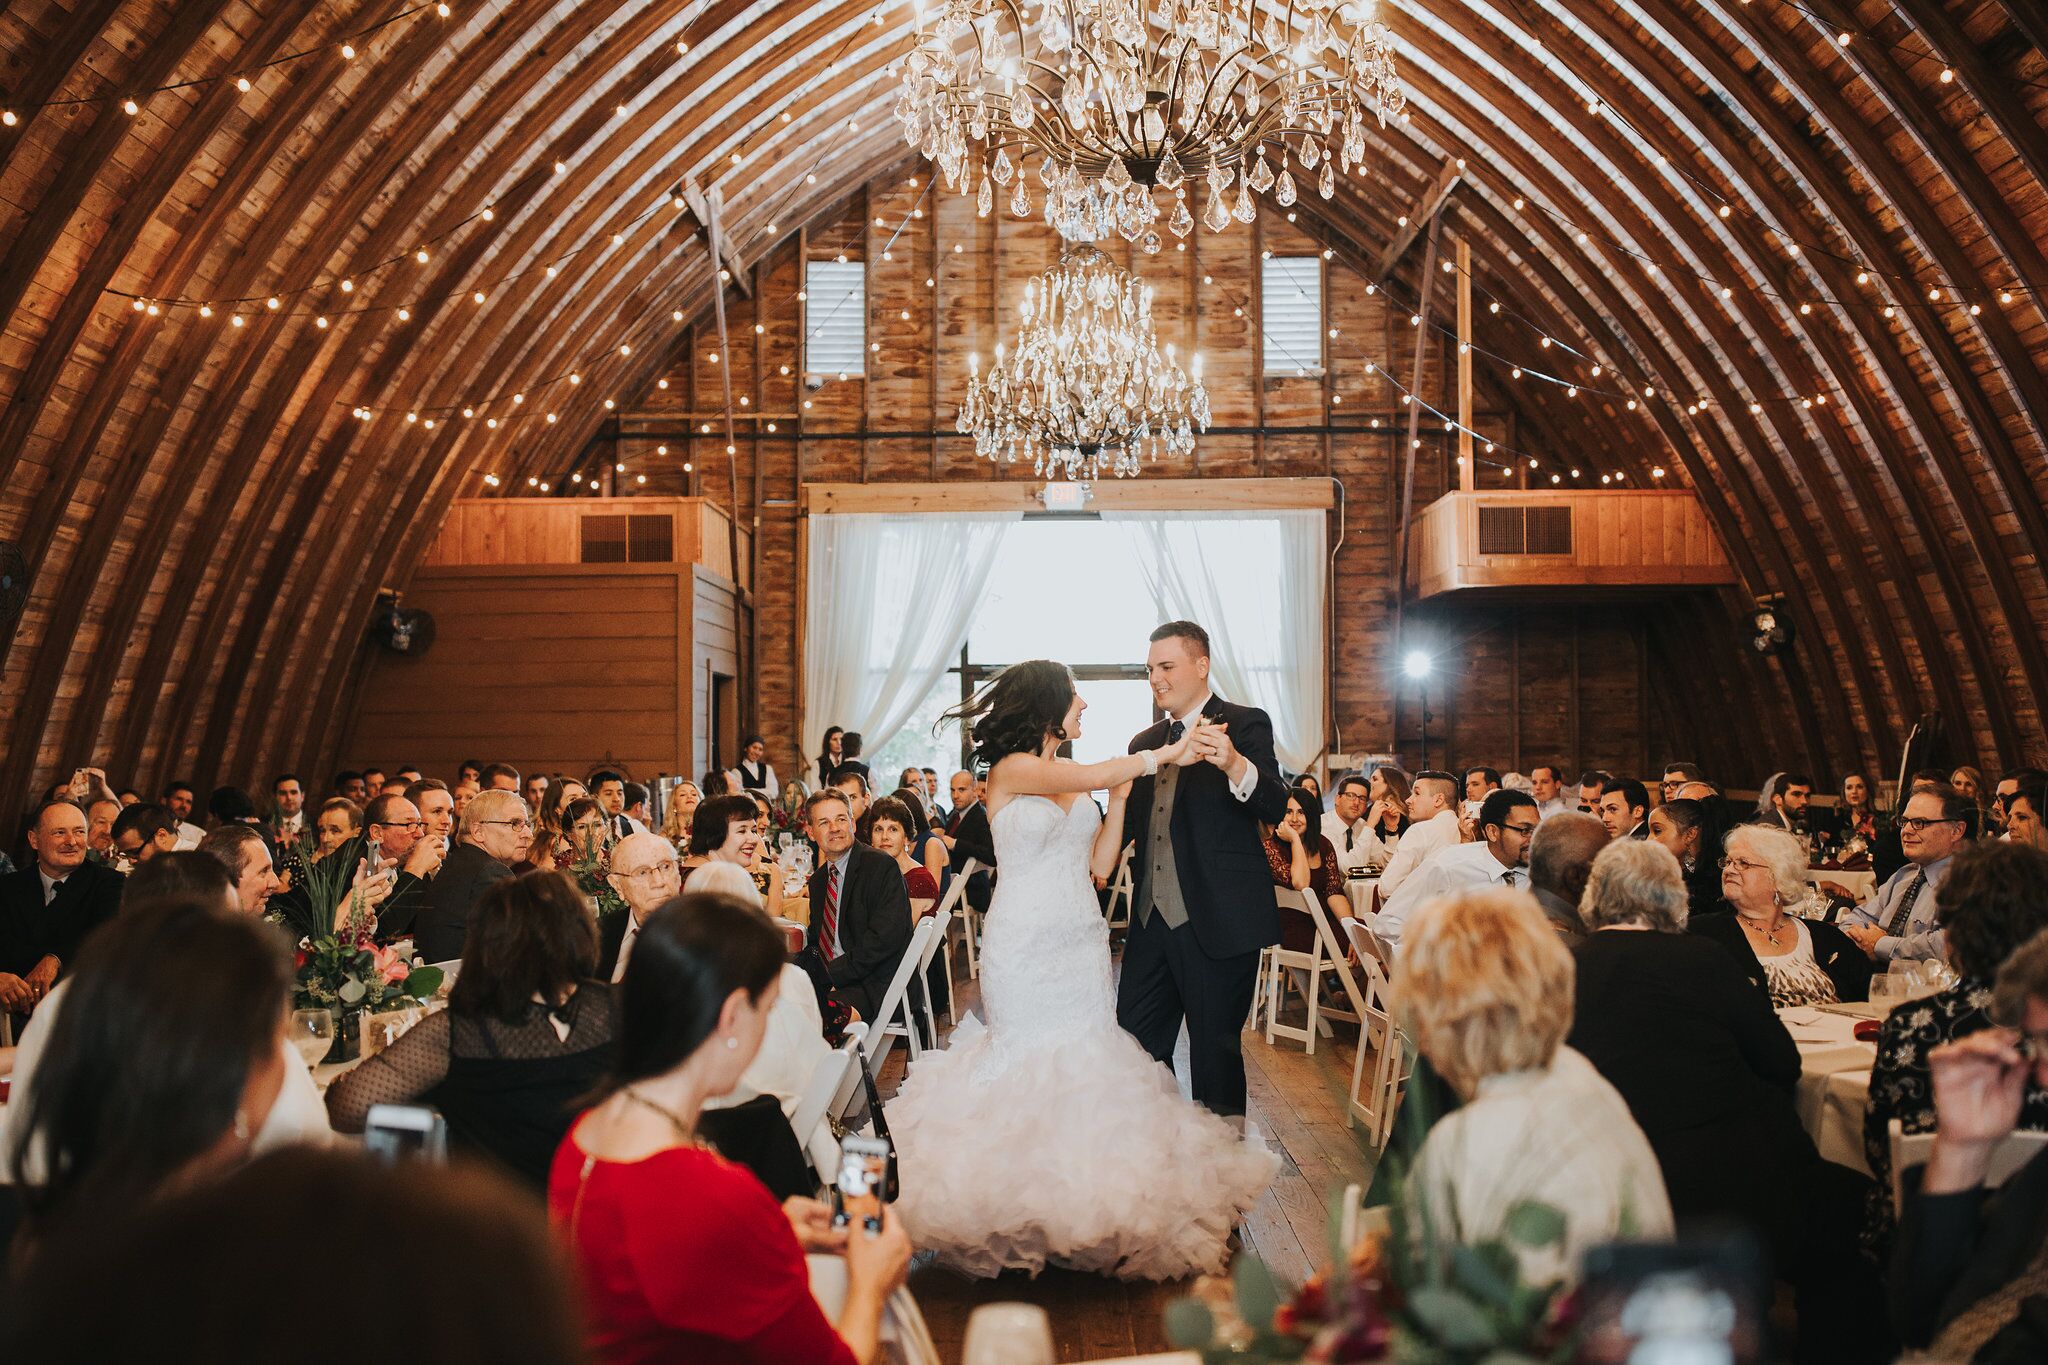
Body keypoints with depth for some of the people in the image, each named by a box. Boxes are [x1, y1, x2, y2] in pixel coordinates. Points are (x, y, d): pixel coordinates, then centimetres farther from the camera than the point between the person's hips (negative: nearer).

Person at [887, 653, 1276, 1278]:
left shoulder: (1075, 781, 13)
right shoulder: (1012, 769, -7)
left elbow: (1099, 865, 8)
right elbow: (1096, 775, -21)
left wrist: (1123, 792, 4)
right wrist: (1169, 753, -15)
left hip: (1083, 944, 6)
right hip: (1027, 949, -6)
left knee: (1085, 1065, 3)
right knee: (1033, 1067, -1)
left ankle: (1083, 1208, 11)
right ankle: (1025, 1213, 11)